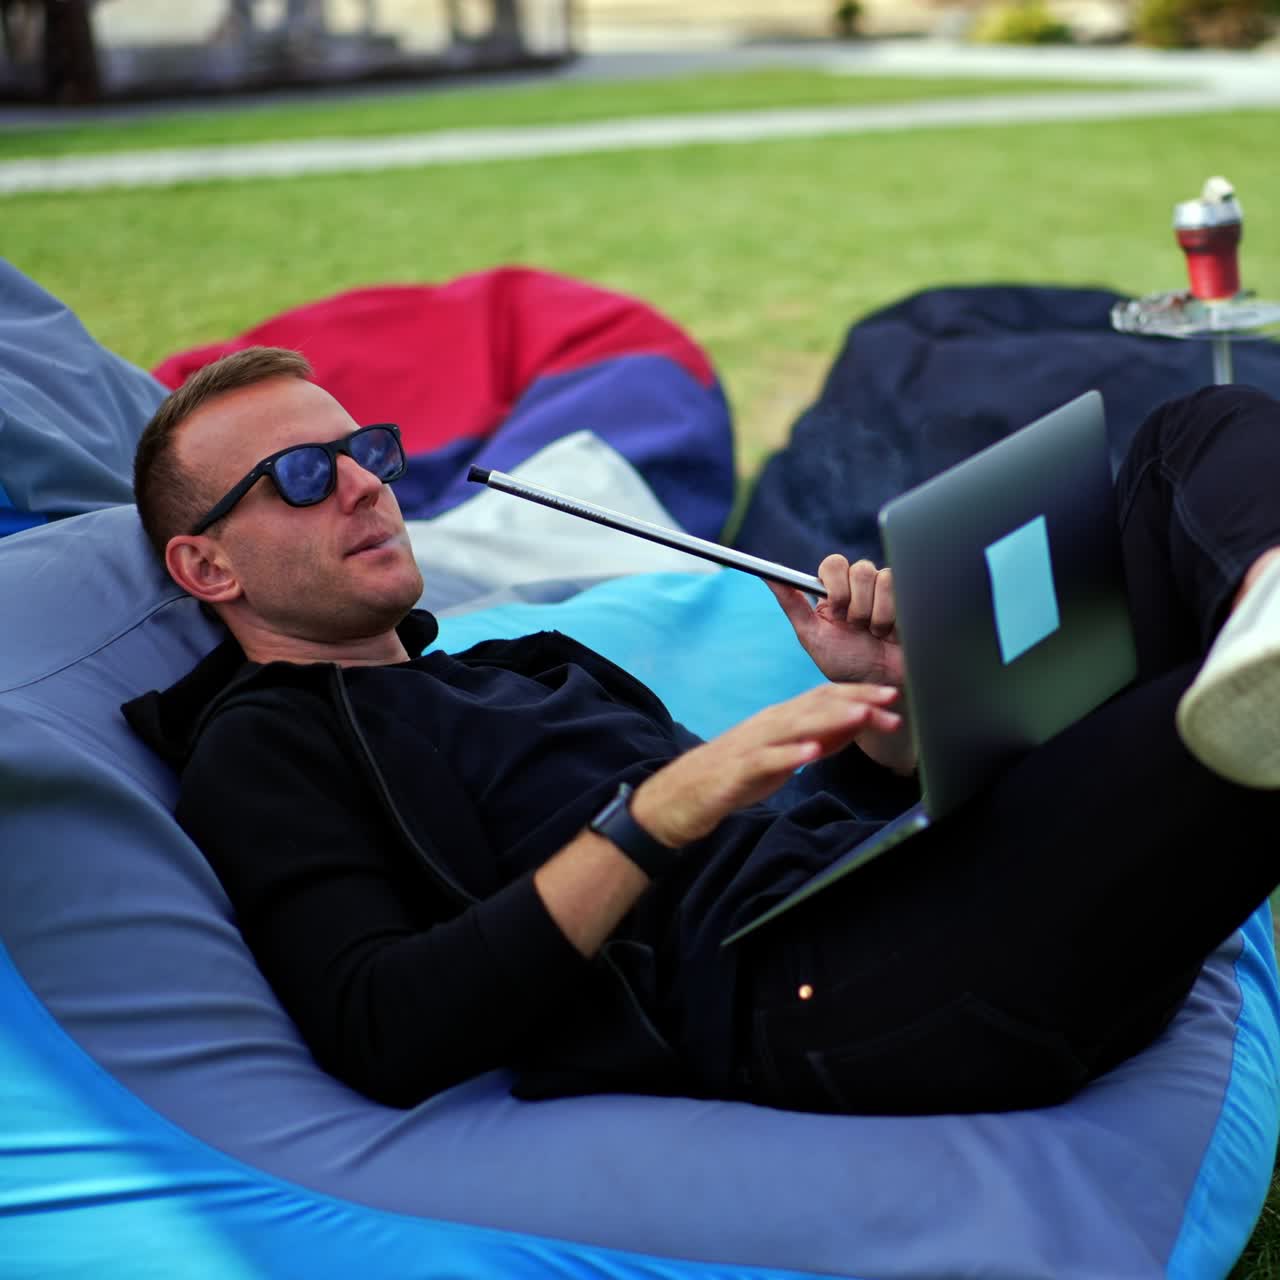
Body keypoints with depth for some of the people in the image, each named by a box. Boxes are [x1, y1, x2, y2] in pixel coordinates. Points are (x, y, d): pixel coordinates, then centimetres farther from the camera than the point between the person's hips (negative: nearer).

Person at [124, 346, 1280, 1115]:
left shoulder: (524, 665, 31)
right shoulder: (258, 754, 9)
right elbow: (382, 1040, -11)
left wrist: (882, 697, 3)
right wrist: (656, 815, -16)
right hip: (797, 989, -8)